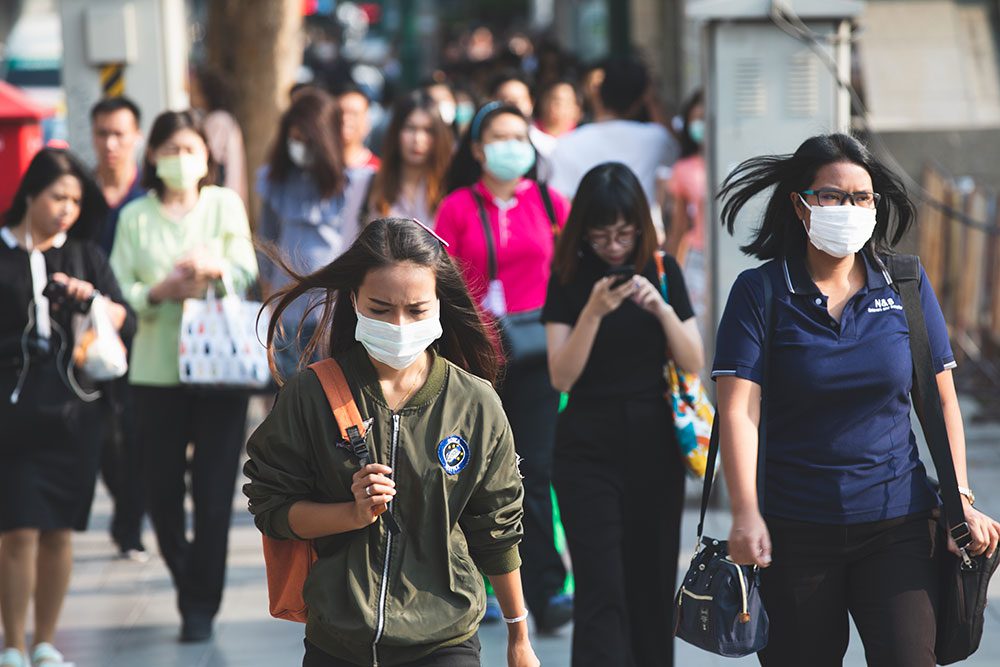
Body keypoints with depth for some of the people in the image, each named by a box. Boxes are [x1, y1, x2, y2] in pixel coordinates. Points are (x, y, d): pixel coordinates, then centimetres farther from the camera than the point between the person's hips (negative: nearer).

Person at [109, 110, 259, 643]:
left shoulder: (224, 204, 9)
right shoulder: (135, 218, 7)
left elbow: (246, 270, 0)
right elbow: (119, 290, 1)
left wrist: (213, 268, -20)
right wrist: (160, 292, -18)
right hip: (157, 367, 1)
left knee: (213, 488, -4)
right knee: (161, 487, 1)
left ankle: (201, 605, 3)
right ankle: (187, 575, 27)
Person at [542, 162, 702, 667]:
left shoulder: (662, 271, 3)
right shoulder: (569, 279, -2)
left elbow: (693, 364, 1)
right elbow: (562, 376, -9)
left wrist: (662, 309, -16)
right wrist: (594, 311, -22)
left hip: (655, 448, 3)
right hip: (589, 451, -3)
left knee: (652, 588, 7)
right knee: (603, 593, -12)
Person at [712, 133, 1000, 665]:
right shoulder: (760, 292, -2)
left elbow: (942, 399, 10)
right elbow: (738, 408, -11)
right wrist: (745, 514, -22)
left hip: (898, 526, 1)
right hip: (795, 531, -1)